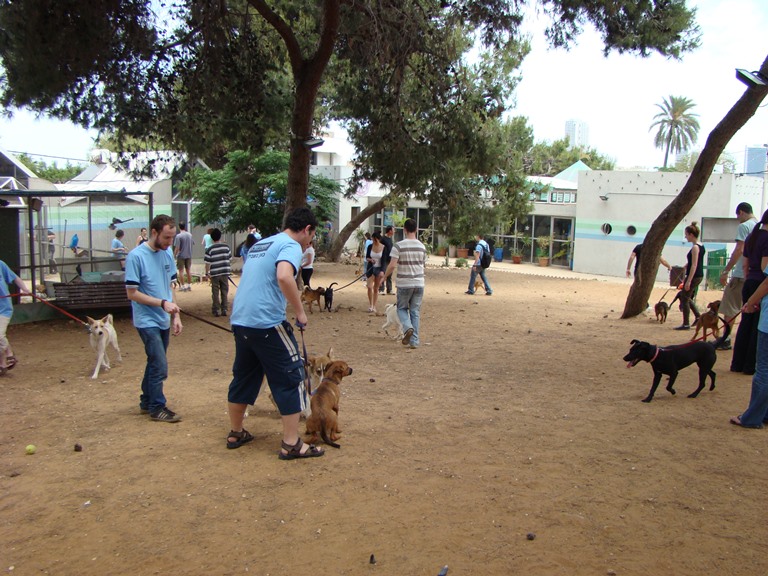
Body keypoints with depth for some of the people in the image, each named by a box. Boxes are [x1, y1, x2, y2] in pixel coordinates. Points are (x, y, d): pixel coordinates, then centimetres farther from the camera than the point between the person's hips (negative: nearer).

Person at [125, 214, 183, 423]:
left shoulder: (167, 253, 4)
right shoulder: (136, 256, -15)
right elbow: (132, 293, -14)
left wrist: (175, 315, 7)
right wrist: (162, 303, -20)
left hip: (164, 320, 7)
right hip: (147, 321, -7)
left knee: (155, 363, 16)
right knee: (160, 366, -6)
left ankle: (146, 402, 31)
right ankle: (157, 408, 9)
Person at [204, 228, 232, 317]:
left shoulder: (209, 249, -9)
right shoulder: (226, 247, 0)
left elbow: (208, 262, -10)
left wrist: (207, 273, 0)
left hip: (214, 274, -2)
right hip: (225, 272, 2)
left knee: (215, 292, 6)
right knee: (224, 291, 10)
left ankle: (215, 310, 10)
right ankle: (224, 309, 11)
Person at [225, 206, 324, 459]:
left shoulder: (260, 244, 21)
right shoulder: (291, 246, -7)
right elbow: (284, 277, -28)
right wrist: (300, 312, -18)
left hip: (240, 320, 9)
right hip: (267, 323, -9)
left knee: (243, 377, 20)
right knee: (291, 378, 1)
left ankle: (236, 433, 32)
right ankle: (291, 444, 3)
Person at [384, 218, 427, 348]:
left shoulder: (399, 246, -10)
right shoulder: (422, 246, 3)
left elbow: (392, 265, -16)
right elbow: (423, 265, 11)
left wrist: (384, 277, 0)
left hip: (404, 284, -3)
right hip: (419, 283, 3)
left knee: (402, 308, 14)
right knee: (415, 311, 9)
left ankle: (408, 328, -12)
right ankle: (414, 341, 9)